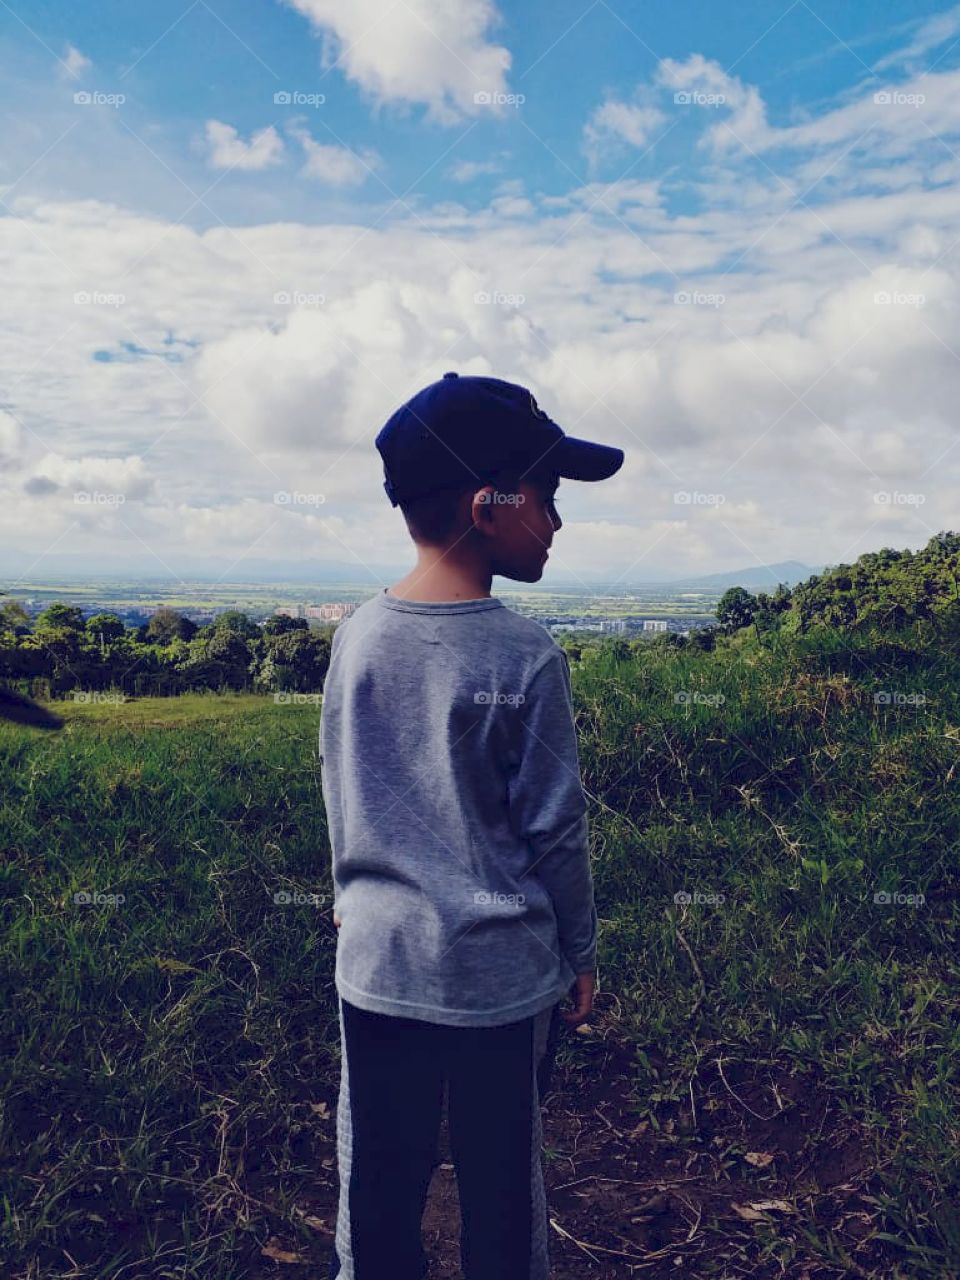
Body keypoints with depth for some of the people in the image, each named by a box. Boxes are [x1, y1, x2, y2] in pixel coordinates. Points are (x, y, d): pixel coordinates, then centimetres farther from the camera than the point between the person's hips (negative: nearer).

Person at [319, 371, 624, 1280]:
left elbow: (340, 797, 6)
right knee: (500, 1179, 17)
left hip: (375, 966, 4)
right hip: (501, 977, -3)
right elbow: (554, 829, -11)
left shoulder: (358, 636, -5)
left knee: (377, 1176, 19)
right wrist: (580, 951, 4)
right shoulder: (526, 658, -18)